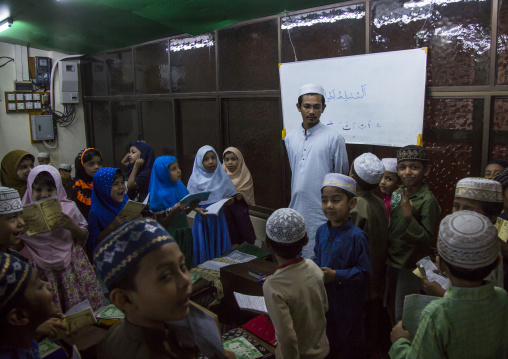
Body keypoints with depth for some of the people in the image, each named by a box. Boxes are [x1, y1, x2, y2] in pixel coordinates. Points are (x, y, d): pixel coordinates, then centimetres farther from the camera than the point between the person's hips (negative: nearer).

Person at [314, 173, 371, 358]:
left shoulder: (356, 236, -23)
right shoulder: (321, 231, -3)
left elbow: (364, 272, -20)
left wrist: (336, 275, -26)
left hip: (348, 302, -6)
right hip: (324, 297, 6)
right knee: (327, 338, 26)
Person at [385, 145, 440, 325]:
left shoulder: (427, 200, -21)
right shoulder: (399, 193, 1)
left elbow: (427, 239, -23)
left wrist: (409, 217, -34)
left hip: (410, 266, -7)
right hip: (393, 262, 7)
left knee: (403, 315, 7)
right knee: (390, 307, 23)